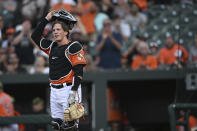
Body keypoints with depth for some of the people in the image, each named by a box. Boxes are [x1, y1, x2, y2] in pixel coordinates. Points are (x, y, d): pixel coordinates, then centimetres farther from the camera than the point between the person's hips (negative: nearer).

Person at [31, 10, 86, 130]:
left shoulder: (74, 47, -6)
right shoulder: (52, 46, 15)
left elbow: (78, 71, -13)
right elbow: (35, 36, 25)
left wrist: (74, 91, -22)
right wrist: (46, 20, 18)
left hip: (68, 89, -8)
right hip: (54, 91, 8)